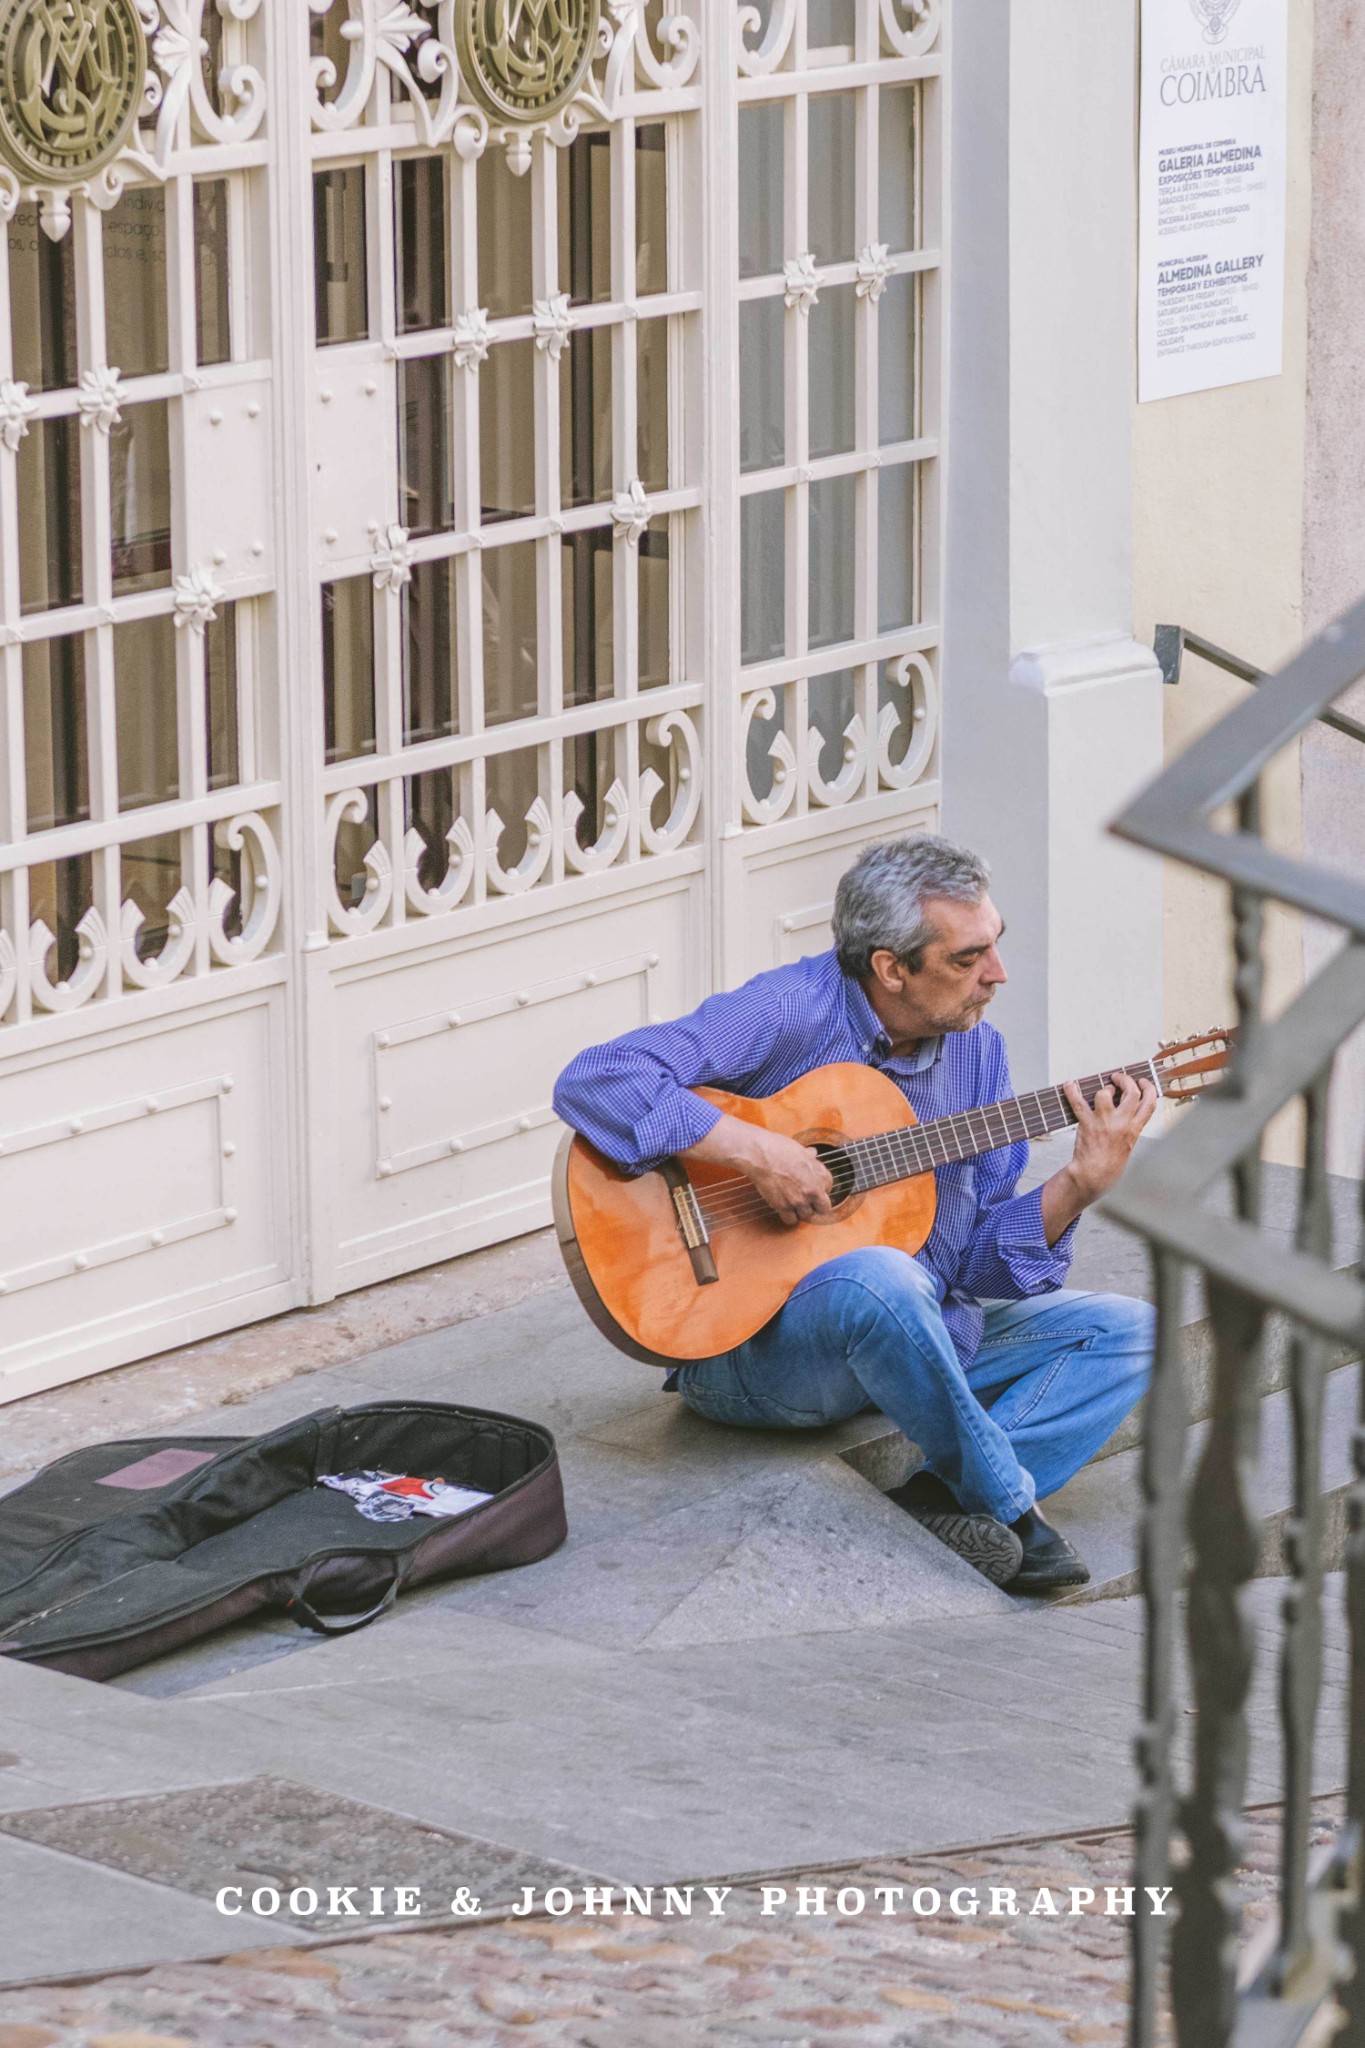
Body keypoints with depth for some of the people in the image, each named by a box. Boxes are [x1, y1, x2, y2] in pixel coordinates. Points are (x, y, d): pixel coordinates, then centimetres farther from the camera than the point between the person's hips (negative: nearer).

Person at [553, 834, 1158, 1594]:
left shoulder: (976, 1047, 6)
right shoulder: (788, 1013, -15)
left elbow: (982, 1258, 5)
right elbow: (594, 1082, -27)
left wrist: (1084, 1182, -11)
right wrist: (756, 1151, -29)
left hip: (924, 1337, 7)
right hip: (753, 1347, -7)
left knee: (1130, 1330, -5)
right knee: (877, 1278, -40)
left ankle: (938, 1503, -25)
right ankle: (1009, 1504, -20)